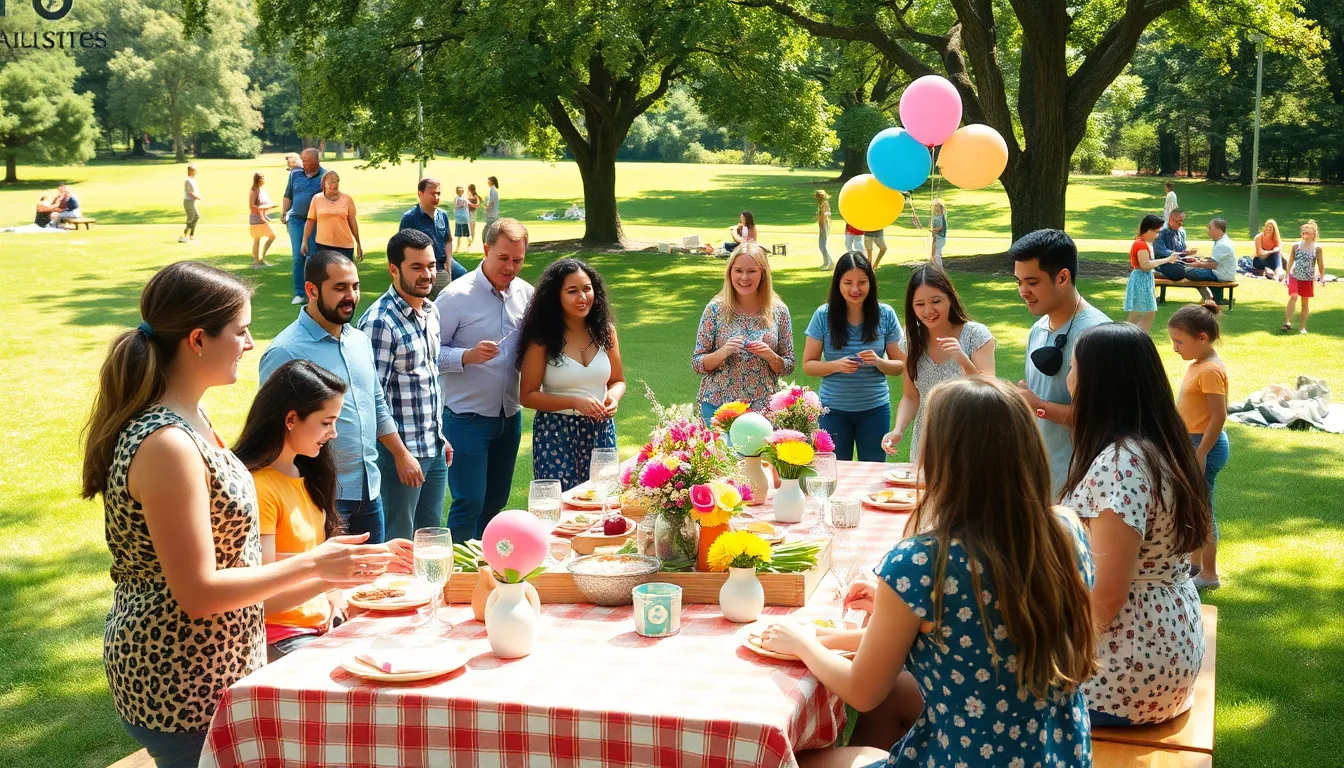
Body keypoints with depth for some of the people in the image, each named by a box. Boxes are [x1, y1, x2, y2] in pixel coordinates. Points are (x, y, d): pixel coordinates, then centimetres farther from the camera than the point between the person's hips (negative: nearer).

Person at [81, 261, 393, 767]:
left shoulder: (186, 420, 6)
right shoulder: (167, 444, -25)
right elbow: (199, 593, -24)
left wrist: (314, 582, 12)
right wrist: (312, 565, -17)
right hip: (185, 689, -9)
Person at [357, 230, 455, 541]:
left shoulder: (431, 311, 8)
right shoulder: (380, 321, -18)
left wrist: (441, 436, 17)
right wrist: (400, 454, -19)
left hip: (435, 450, 8)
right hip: (402, 451, -8)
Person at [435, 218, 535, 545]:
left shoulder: (526, 294, 4)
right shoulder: (456, 295, -13)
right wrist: (468, 356, -27)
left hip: (509, 416, 6)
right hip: (467, 416, -6)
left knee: (495, 502, 15)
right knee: (469, 503, -5)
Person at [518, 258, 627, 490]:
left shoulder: (605, 331, 4)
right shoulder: (543, 339, -8)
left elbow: (618, 380, 14)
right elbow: (527, 396, -7)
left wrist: (614, 397, -9)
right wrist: (575, 402, -17)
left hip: (601, 430, 3)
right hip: (555, 434, -3)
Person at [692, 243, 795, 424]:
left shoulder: (778, 311, 1)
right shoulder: (715, 309, -3)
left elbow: (788, 367, 6)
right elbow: (697, 363, -2)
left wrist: (770, 356, -14)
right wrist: (723, 352, -19)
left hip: (763, 407, 1)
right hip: (718, 405, -1)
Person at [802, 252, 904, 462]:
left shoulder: (885, 315, -3)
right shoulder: (823, 315, -6)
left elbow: (900, 366, 2)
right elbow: (808, 365, -1)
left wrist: (878, 362, -18)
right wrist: (836, 366, -19)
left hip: (875, 408, 1)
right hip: (834, 409, -1)